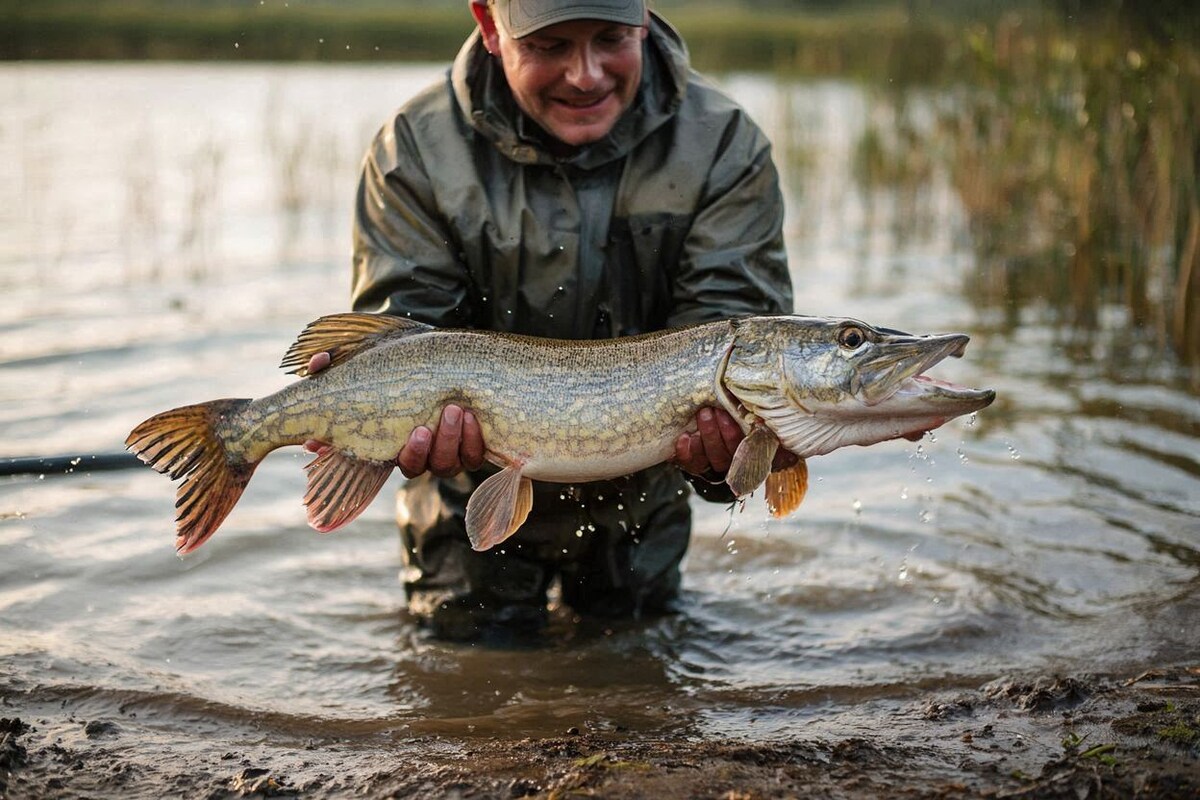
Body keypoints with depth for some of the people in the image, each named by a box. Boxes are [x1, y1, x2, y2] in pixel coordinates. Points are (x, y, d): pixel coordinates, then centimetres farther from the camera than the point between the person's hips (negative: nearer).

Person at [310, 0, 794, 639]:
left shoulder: (724, 147, -19)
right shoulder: (417, 151, -19)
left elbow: (731, 329, -26)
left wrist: (726, 428, -48)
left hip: (635, 494, 2)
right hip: (478, 495, -1)